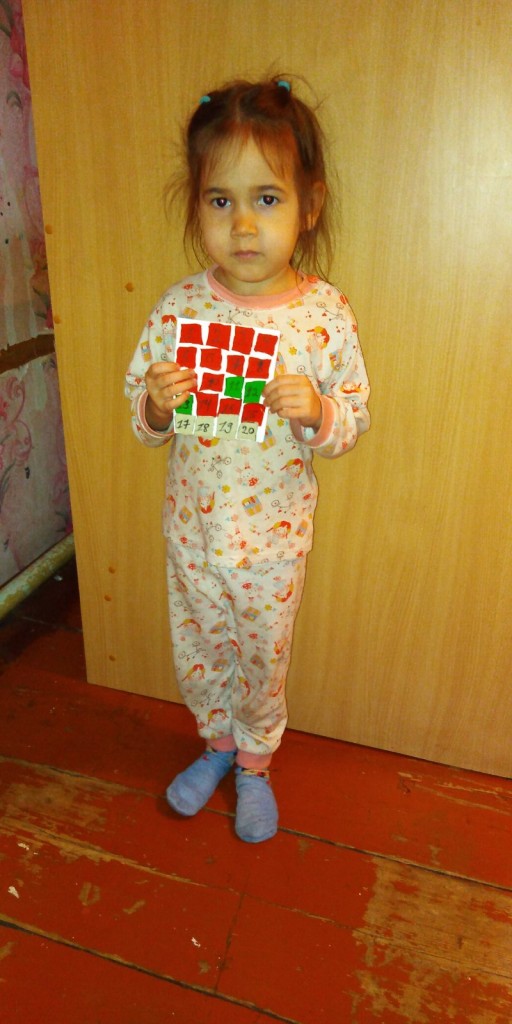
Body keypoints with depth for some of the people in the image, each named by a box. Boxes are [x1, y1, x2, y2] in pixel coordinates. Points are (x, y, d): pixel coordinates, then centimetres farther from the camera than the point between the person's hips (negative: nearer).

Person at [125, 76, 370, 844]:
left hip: (273, 534, -2)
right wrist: (159, 405, -24)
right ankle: (218, 744, 51)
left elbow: (355, 421, -4)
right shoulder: (179, 308, -9)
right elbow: (144, 425, -1)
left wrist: (316, 411, -25)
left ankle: (255, 762, 47)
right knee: (196, 655, 21)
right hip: (191, 527, 2)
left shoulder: (325, 312, -13)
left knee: (261, 663, 18)